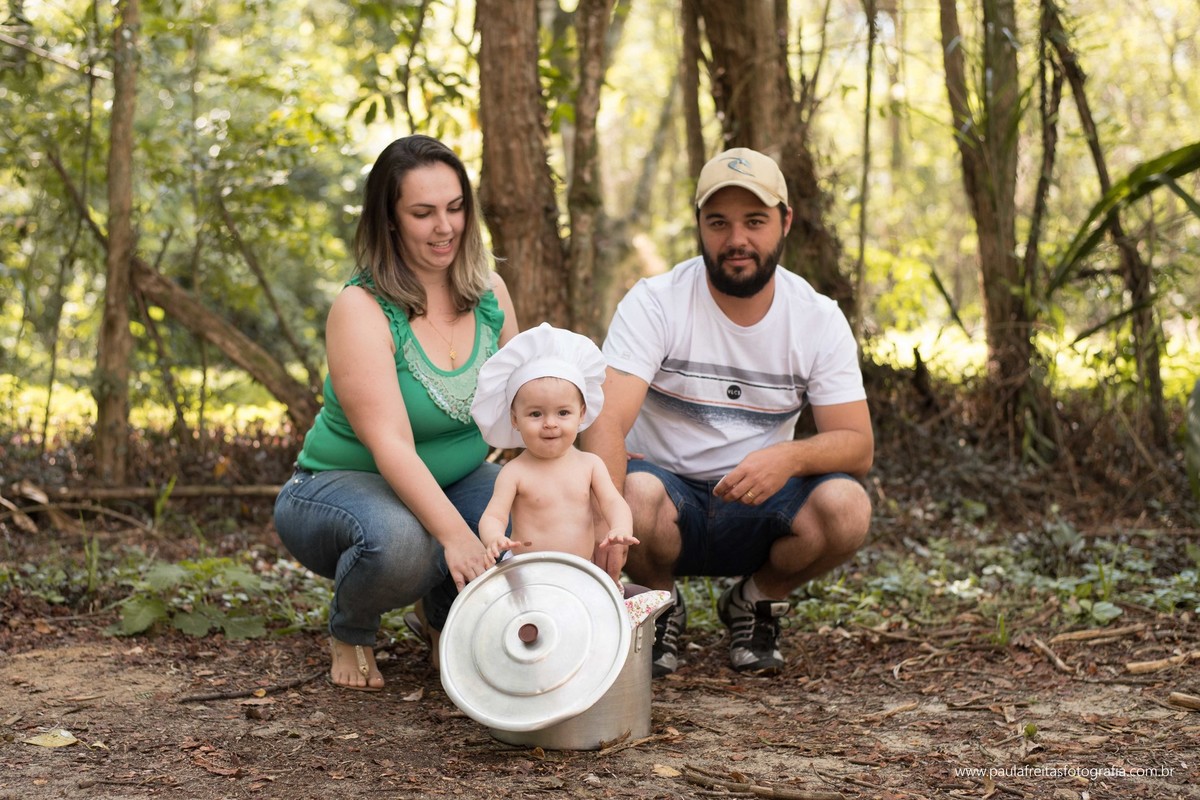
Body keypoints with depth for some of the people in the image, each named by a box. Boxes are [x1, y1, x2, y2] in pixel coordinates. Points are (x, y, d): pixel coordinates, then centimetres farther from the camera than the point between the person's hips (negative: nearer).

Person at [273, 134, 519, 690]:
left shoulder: (489, 293, -3)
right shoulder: (362, 309, -21)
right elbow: (390, 443, -32)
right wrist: (454, 534, -44)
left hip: (455, 485, 5)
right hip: (343, 484, -5)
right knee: (399, 541, -40)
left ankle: (450, 616, 8)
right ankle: (350, 631, -3)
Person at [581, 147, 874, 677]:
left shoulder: (819, 320, -4)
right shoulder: (654, 304, -12)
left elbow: (857, 444, -8)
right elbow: (607, 421, -25)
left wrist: (791, 457, -32)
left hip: (758, 508, 2)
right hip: (670, 494, -2)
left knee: (845, 506, -29)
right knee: (635, 493, -37)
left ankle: (756, 600, 4)